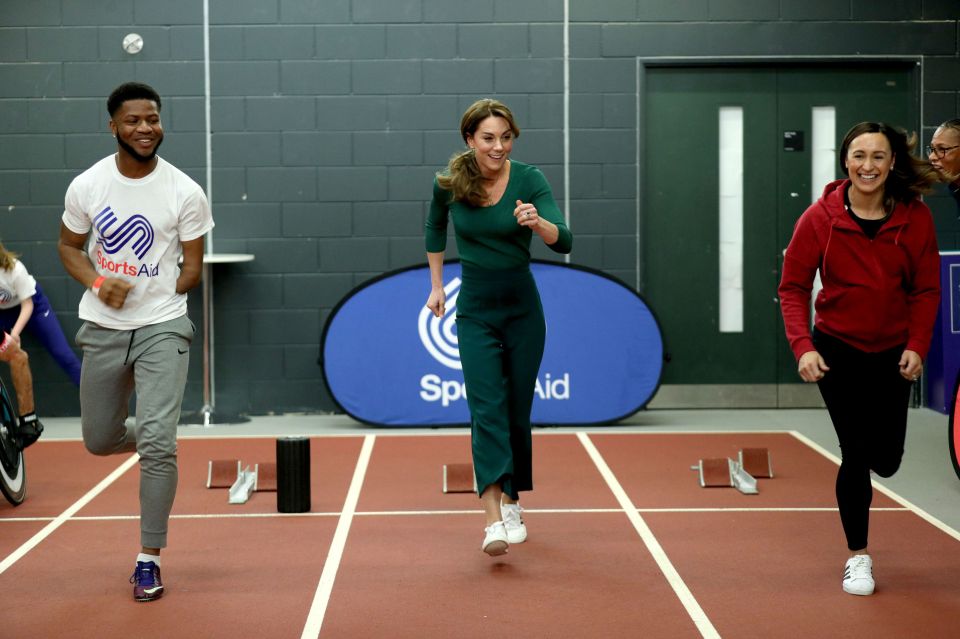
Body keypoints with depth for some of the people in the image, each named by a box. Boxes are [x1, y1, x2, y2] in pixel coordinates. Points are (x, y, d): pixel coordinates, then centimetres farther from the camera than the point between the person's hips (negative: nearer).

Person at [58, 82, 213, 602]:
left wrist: (151, 301, -10)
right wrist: (99, 283, -8)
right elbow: (69, 246, 11)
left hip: (162, 329, -3)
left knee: (157, 443, -14)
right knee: (99, 441, 12)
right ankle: (145, 439, 49)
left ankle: (149, 559, -1)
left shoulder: (185, 193, -8)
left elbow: (192, 266, 1)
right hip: (101, 329, 3)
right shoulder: (86, 186, -2)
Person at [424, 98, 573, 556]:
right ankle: (494, 520, -24)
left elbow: (564, 242, -22)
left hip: (522, 308, 0)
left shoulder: (529, 179, -12)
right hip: (475, 310, 0)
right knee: (487, 410, -14)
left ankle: (512, 501, 29)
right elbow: (435, 228, 15)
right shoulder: (449, 184, -7)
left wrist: (537, 222, -42)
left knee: (517, 411, 9)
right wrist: (436, 286, 14)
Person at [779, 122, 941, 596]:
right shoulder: (820, 218, -13)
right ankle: (858, 556, 12)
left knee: (885, 460, 6)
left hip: (893, 353, 2)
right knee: (855, 454, -6)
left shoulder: (915, 218, -9)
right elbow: (793, 287, -9)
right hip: (837, 349, -2)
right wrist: (803, 346, -21)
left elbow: (926, 289, -3)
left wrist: (917, 345, -15)